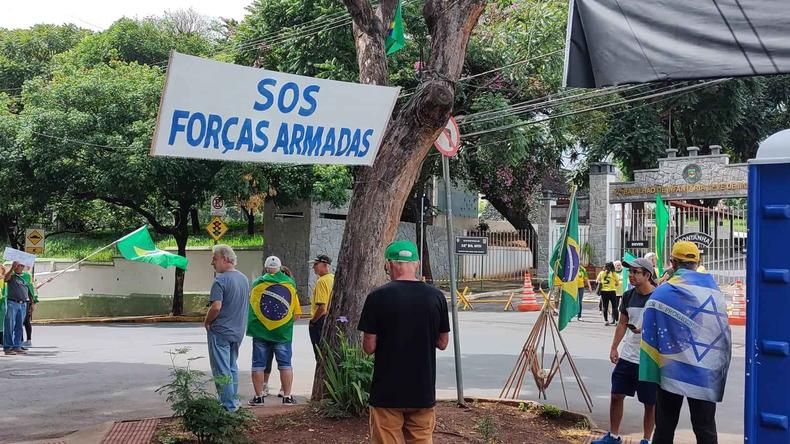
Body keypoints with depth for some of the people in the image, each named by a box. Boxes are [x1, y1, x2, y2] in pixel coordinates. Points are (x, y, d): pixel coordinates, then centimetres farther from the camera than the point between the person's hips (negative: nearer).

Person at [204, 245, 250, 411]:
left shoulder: (220, 280, -18)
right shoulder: (244, 278, 8)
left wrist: (206, 321, -8)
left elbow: (216, 307, -24)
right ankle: (234, 401, 23)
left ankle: (228, 406, 1)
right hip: (238, 330, 8)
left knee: (222, 371, -1)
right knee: (232, 368, 18)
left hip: (220, 331, -8)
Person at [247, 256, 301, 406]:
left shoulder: (257, 284, -2)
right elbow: (297, 314, 2)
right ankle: (287, 396, 7)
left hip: (260, 331, 0)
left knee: (259, 365, 7)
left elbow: (251, 308, 7)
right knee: (285, 364, 7)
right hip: (283, 332, 0)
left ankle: (259, 396, 10)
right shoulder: (290, 284, 1)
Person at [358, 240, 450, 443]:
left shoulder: (378, 297, -11)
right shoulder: (436, 297, -1)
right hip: (423, 392, 3)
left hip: (387, 393, -3)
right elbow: (442, 343, 7)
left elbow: (369, 346, -9)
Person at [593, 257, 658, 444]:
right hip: (626, 356, 5)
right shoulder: (628, 295, 5)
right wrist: (614, 347, 8)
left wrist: (645, 330, -25)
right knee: (616, 395, 9)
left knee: (650, 402, 7)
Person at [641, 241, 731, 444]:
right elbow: (724, 334, 9)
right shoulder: (714, 291, 1)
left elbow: (650, 338, -8)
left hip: (672, 372, -2)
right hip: (706, 374, 2)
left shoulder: (662, 293, -8)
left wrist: (651, 372, 0)